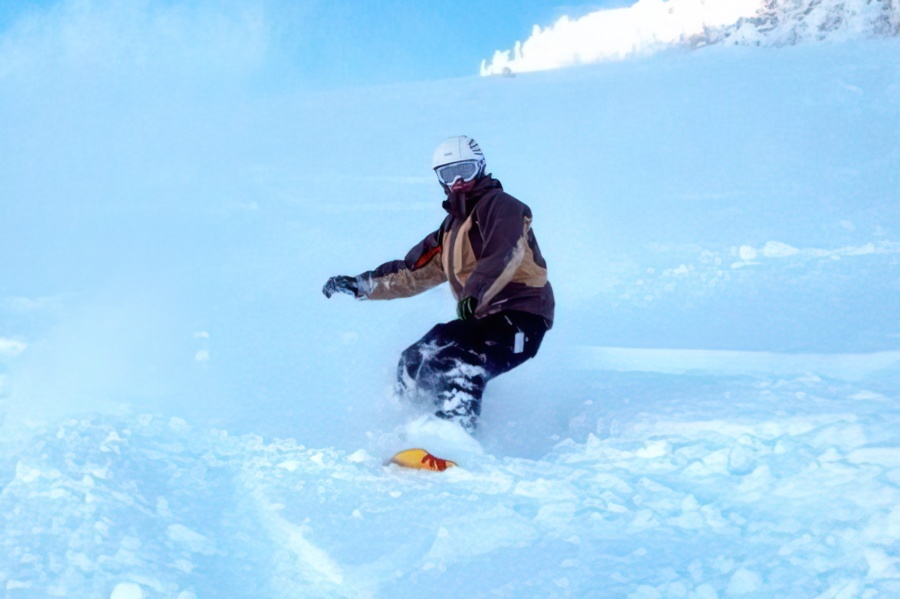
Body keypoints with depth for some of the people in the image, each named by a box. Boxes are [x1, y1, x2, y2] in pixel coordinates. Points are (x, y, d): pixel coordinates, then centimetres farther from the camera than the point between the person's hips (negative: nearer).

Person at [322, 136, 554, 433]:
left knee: (458, 369, -29)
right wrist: (362, 285, 17)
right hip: (482, 318, 9)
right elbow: (414, 272, 25)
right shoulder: (452, 227, 21)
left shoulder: (499, 205, -5)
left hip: (520, 316, -9)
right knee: (413, 364, 4)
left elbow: (504, 255, -24)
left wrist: (475, 294, -39)